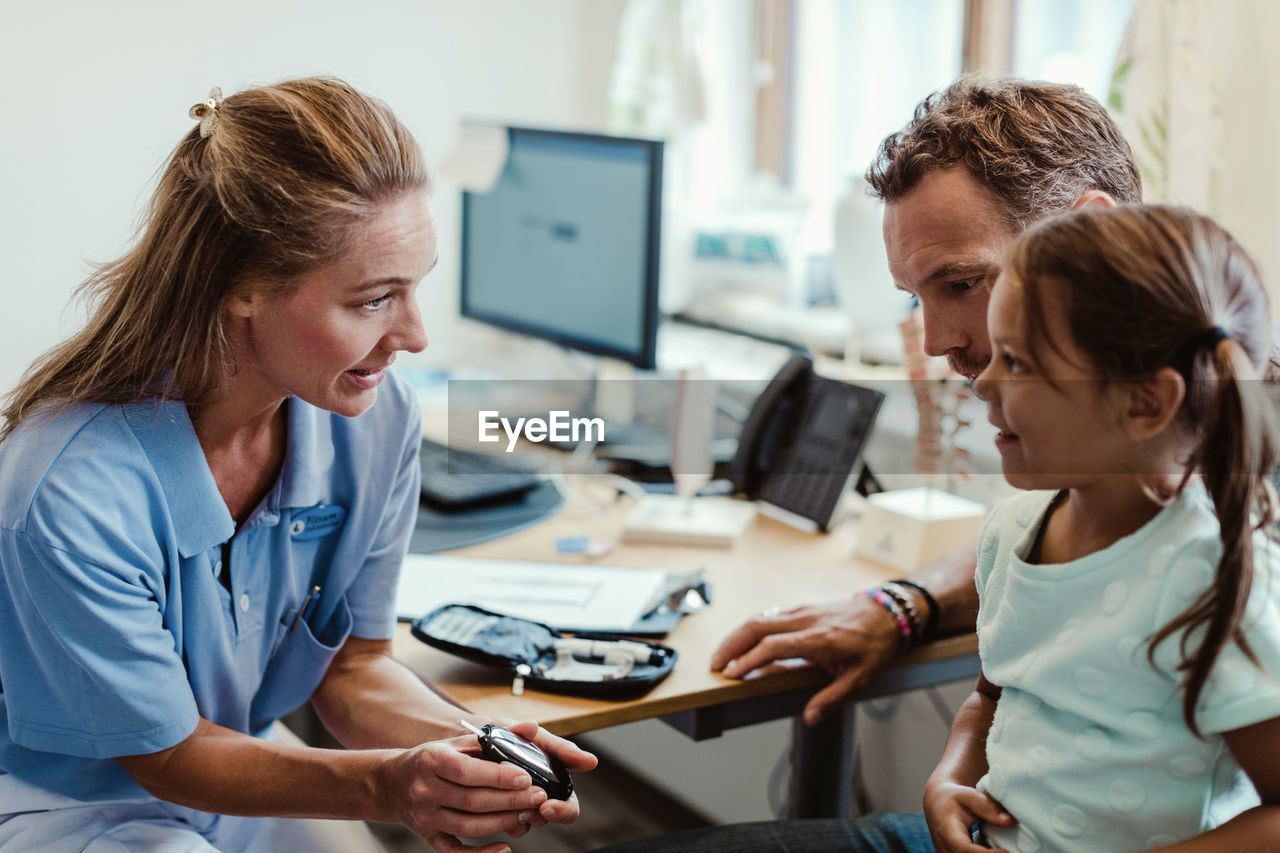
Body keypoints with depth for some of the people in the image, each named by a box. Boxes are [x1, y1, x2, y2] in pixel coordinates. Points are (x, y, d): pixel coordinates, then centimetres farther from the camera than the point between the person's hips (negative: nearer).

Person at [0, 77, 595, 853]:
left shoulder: (378, 419, -15)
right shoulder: (74, 493, -31)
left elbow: (354, 662, -3)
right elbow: (170, 754, -18)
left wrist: (467, 743, -23)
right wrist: (383, 786, -32)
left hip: (245, 771, 5)